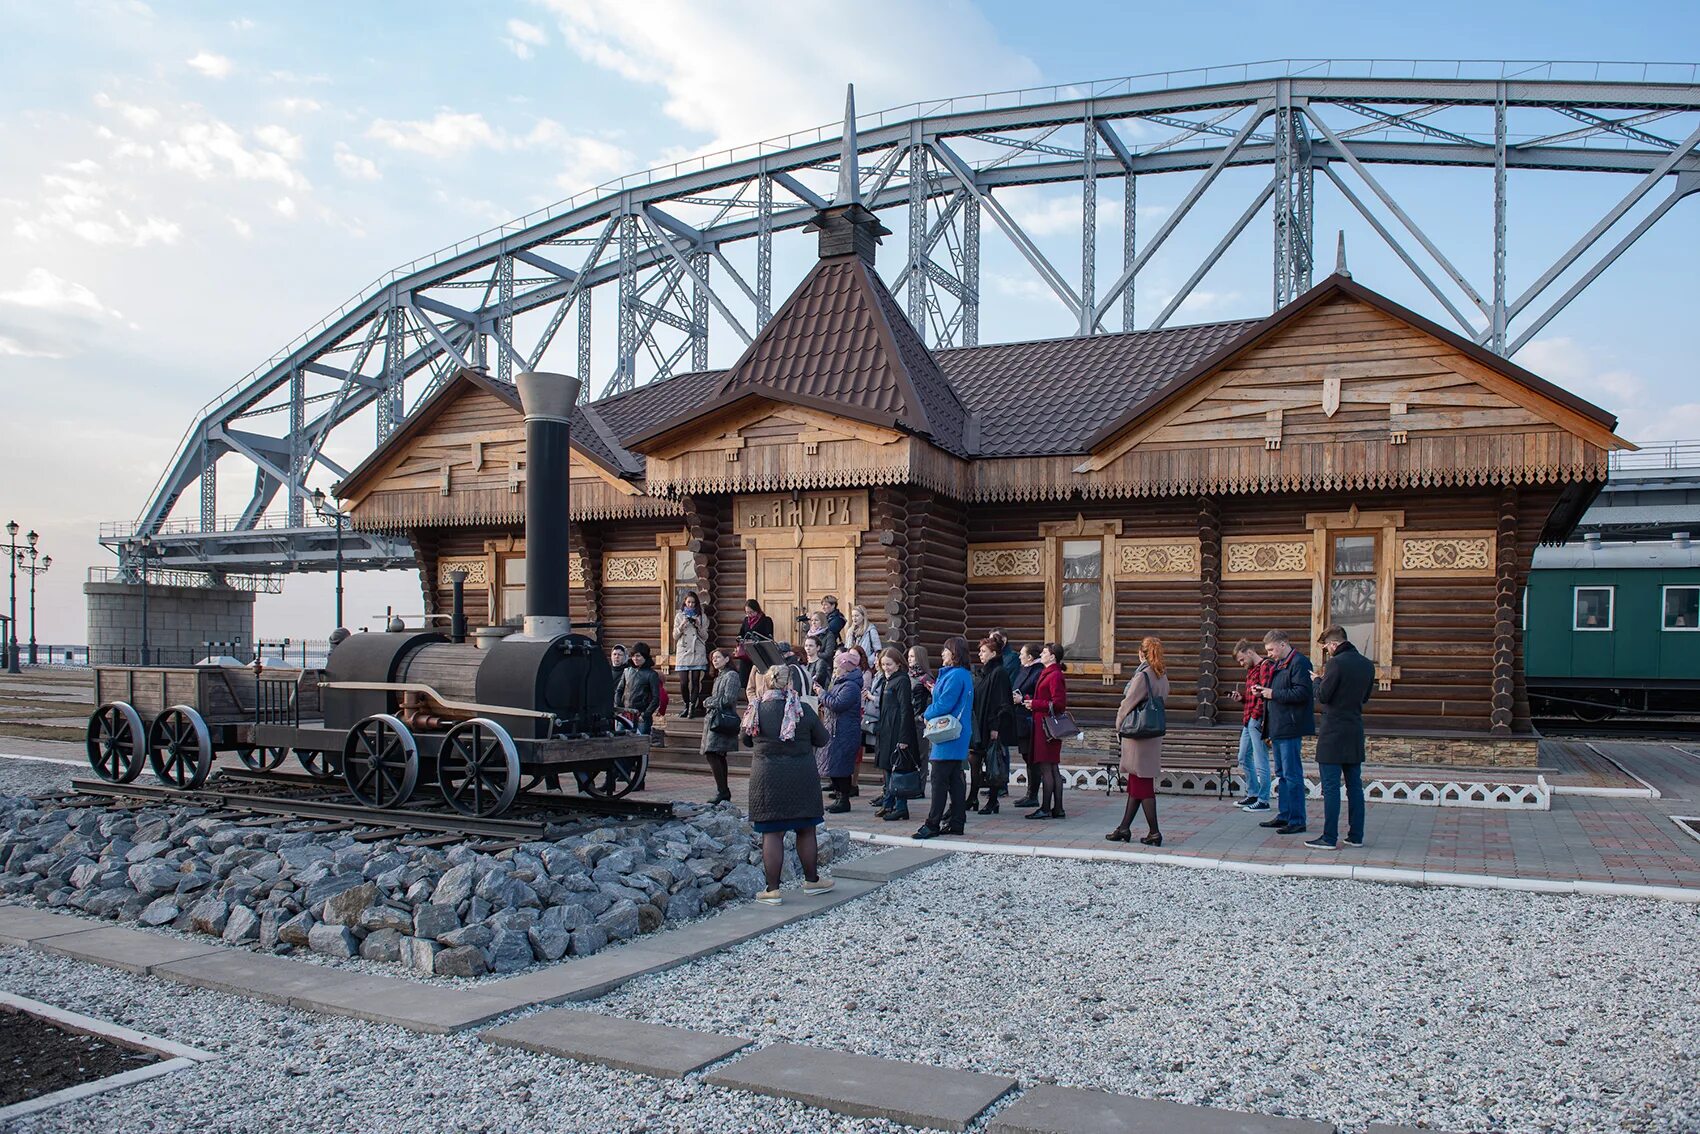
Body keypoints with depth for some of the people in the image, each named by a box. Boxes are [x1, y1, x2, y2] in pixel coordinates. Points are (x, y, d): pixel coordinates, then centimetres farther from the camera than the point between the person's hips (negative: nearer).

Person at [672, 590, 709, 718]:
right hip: (683, 652, 0)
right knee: (684, 682, -6)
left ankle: (693, 707, -1)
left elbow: (705, 637, 7)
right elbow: (675, 636, 8)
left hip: (698, 653, 0)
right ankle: (686, 706, 11)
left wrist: (699, 626, -9)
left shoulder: (702, 617, 9)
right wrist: (682, 626, -9)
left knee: (696, 681, -5)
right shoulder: (679, 616, 10)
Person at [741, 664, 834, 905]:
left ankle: (772, 890, 6)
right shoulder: (802, 709, -8)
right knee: (806, 830, 14)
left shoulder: (757, 709, -6)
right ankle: (811, 880, 26)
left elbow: (746, 740, 8)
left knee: (771, 833, 4)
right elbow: (822, 739, 1)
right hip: (802, 776, 0)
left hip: (767, 776, 0)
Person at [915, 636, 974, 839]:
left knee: (939, 780, -7)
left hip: (948, 738, -10)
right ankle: (956, 822, 15)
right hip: (957, 738, 10)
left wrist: (927, 714, -4)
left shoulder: (955, 675, -16)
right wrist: (935, 691, 9)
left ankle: (932, 824, -4)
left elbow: (944, 705, -21)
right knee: (954, 780, 11)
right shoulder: (964, 675, 15)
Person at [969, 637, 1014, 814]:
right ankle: (973, 798, 15)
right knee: (974, 759, 6)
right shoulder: (980, 673, 13)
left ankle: (992, 801, 8)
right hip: (977, 725, 8)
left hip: (991, 726, -8)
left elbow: (1002, 702, -15)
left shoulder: (999, 673, -11)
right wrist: (971, 723, 14)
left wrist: (996, 727, -18)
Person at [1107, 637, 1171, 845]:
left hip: (1138, 735, -8)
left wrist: (1119, 724, 5)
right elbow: (1162, 700, 10)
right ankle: (1124, 828, 21)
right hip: (1154, 734, 8)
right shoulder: (1162, 676, 6)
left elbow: (1128, 703, -13)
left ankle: (1154, 833, 1)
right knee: (1136, 783, 14)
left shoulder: (1143, 675, -17)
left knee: (1142, 786, -2)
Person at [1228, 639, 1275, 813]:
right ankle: (1253, 794, 28)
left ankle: (1263, 800, 3)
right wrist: (1241, 698, 7)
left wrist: (1264, 723, -23)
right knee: (1244, 759, 17)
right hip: (1248, 720, 10)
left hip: (1258, 720, -10)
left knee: (1260, 762, -4)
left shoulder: (1266, 667, -13)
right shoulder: (1251, 669, 18)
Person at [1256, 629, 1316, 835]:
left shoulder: (1299, 662, -12)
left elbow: (1302, 693, -21)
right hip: (1278, 728, 10)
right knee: (1282, 774, 15)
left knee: (1292, 775, -6)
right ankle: (1284, 816, 23)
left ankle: (1297, 820, -2)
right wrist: (1263, 692, 7)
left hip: (1290, 728, -10)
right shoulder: (1278, 664, 18)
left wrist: (1273, 693, -17)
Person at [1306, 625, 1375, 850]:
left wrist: (1318, 679, 6)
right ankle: (1356, 836, 15)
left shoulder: (1337, 663, -15)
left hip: (1333, 733, -7)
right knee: (1354, 786, 11)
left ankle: (1329, 838, -3)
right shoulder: (1367, 665, 8)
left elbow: (1322, 696, -14)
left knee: (1331, 787, -4)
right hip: (1355, 732, 7)